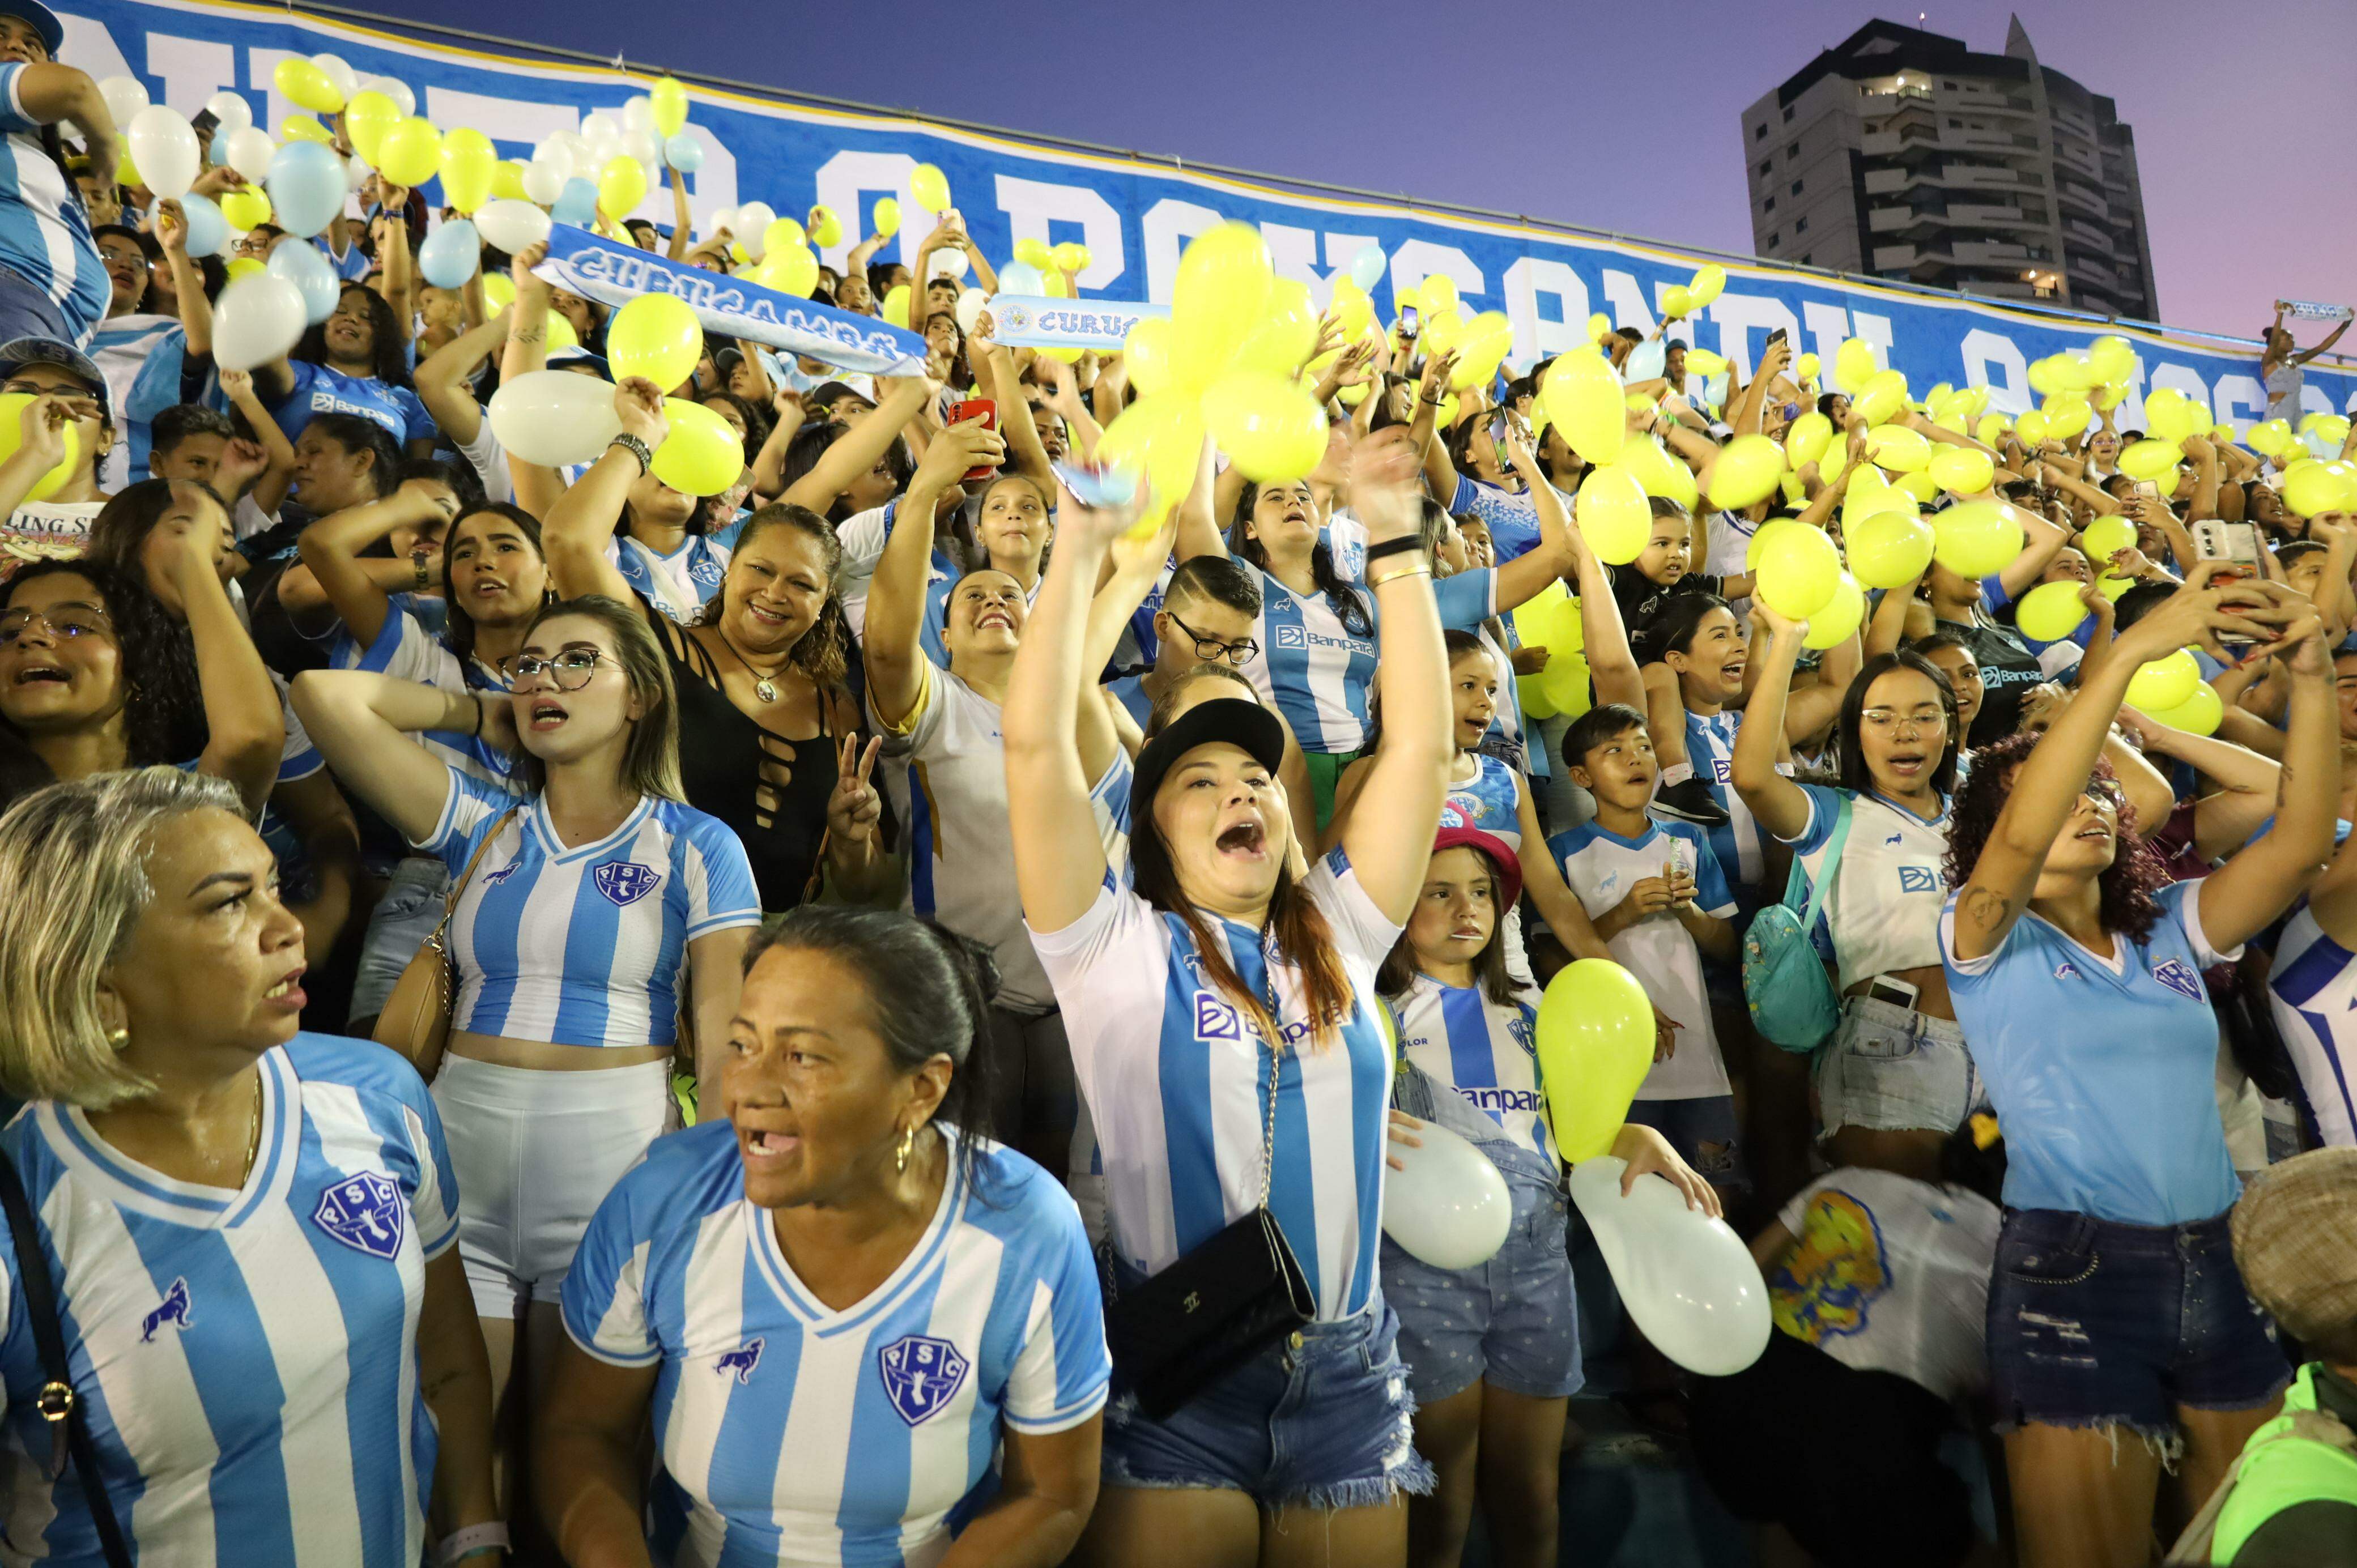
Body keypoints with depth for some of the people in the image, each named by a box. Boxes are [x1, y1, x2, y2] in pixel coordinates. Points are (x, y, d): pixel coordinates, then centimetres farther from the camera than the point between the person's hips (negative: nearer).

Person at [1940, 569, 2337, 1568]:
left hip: (2216, 1268, 5)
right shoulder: (1987, 943, -4)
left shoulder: (2173, 930, 11)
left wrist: (2311, 678, -13)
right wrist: (2131, 652, -26)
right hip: (2071, 1274, -5)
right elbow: (2022, 838, -24)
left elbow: (2301, 839, -1)